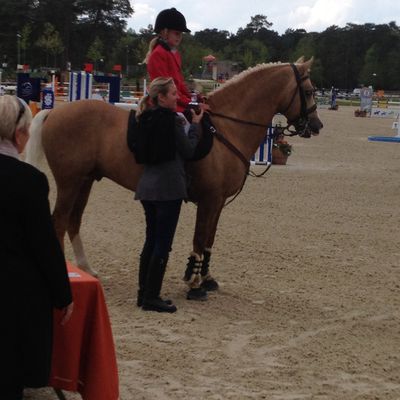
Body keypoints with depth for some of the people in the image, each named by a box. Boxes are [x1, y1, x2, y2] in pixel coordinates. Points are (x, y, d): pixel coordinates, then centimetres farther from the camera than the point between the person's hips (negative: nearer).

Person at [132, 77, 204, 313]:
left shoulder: (145, 120, 9)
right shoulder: (173, 120, -14)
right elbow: (189, 151, -8)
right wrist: (195, 125, 4)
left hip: (147, 186, 8)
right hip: (169, 187, -8)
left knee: (152, 240, 16)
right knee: (163, 244, -2)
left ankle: (144, 293, 21)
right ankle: (151, 298, 0)